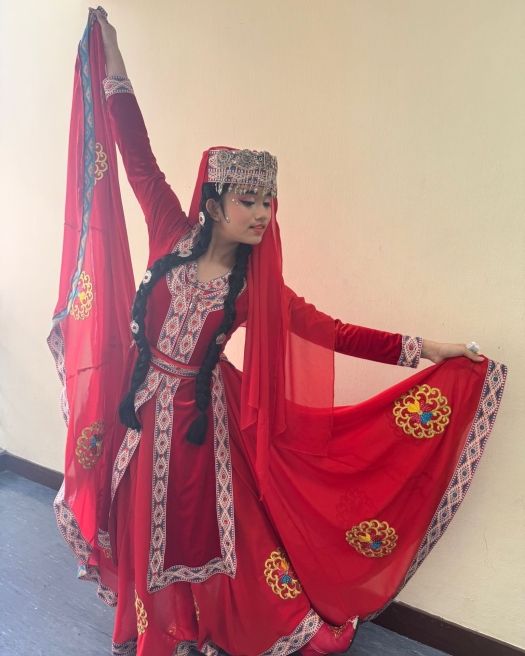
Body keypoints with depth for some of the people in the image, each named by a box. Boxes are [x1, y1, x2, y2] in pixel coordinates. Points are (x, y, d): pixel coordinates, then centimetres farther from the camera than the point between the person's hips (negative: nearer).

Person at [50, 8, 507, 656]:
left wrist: (418, 348, -14)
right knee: (144, 526, 18)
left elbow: (330, 331, -10)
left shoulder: (257, 286, -10)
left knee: (199, 526, 13)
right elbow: (140, 160, -4)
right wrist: (114, 68, 0)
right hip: (146, 407, 2)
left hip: (202, 416, -1)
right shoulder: (173, 236, -8)